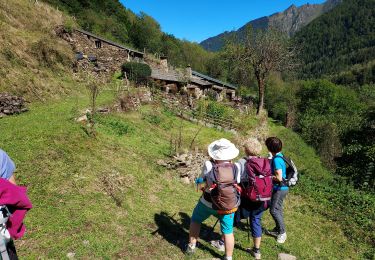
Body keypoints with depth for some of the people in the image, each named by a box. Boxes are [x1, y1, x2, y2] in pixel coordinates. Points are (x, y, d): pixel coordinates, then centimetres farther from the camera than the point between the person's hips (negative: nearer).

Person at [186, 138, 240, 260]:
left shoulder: (208, 165, -19)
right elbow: (238, 186, -1)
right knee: (228, 231, 19)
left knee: (195, 220, 26)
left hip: (208, 202, 0)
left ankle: (191, 246, 38)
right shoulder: (236, 168, -15)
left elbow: (201, 181, -4)